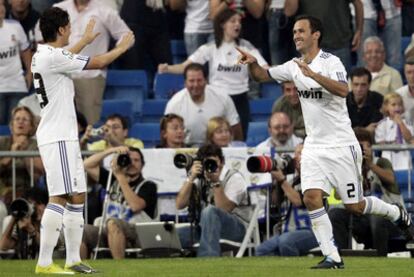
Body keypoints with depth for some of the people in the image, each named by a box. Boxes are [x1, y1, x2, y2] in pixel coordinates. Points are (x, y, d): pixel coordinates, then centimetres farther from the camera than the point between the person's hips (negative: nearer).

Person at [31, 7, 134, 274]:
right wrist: (122, 47, 6)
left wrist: (85, 41, 52)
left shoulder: (43, 55, 14)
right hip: (58, 138, -11)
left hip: (65, 137, 11)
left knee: (78, 196, 13)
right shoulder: (53, 57, -16)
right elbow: (97, 63, -10)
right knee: (60, 197, -14)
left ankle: (73, 259, 15)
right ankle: (44, 262, -18)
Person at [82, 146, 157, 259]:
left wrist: (120, 177, -11)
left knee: (112, 222, -36)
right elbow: (87, 165, 17)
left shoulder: (148, 186, 4)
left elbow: (135, 206, -14)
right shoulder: (113, 181, 19)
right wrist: (111, 151, 5)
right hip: (109, 234, 5)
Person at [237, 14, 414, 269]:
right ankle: (332, 257, -8)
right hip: (314, 147, 6)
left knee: (355, 207, 0)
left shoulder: (331, 62, -14)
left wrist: (313, 74, -40)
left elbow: (343, 90, -31)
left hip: (341, 145, -6)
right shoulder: (294, 67, 6)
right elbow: (263, 76, 15)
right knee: (311, 197, -14)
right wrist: (253, 62, -6)